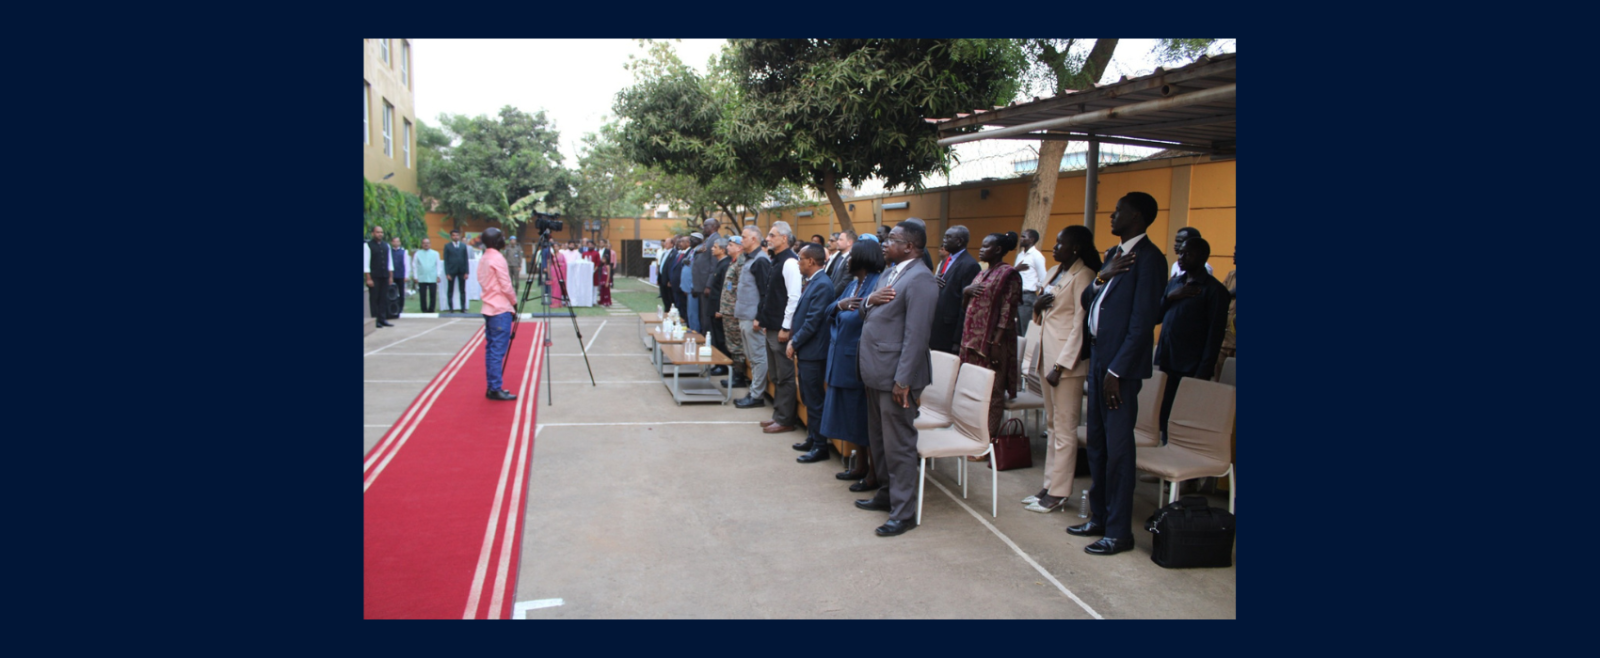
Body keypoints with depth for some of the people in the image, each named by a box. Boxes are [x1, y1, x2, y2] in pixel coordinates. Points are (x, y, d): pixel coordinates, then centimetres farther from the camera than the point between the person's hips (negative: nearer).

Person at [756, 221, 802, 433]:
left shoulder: (790, 262, -15)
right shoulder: (776, 261, 13)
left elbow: (794, 297, -20)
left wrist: (786, 328, -20)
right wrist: (763, 318, 15)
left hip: (782, 328, -9)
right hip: (772, 327, 9)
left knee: (785, 376, -1)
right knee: (776, 375, 15)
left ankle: (785, 420, 7)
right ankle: (778, 414, 24)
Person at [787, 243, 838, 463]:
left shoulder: (822, 285, -18)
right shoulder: (811, 282, 10)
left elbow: (813, 321, -21)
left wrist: (794, 342, -13)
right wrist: (794, 341, 7)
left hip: (813, 352, -9)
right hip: (804, 351, 9)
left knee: (815, 400, -2)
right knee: (808, 398, 17)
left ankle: (820, 446, 6)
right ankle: (812, 438, 29)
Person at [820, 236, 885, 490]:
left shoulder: (877, 284, -15)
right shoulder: (852, 284, 11)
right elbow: (831, 311, 7)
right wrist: (838, 305, -11)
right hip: (843, 358, 9)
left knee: (865, 416, -1)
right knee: (852, 413, 16)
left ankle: (874, 474, 9)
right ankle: (861, 466, 28)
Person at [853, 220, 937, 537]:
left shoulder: (920, 279, -17)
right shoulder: (888, 274, 16)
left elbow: (916, 335, -21)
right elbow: (866, 315, 19)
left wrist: (903, 381, -23)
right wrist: (871, 300, -5)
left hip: (896, 375, -10)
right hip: (875, 372, 10)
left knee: (898, 445, -3)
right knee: (878, 440, 20)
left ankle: (904, 512, 6)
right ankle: (887, 493, 35)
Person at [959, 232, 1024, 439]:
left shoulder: (1008, 274, -9)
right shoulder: (982, 274, 16)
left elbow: (1008, 310, -15)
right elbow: (967, 302, 21)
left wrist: (996, 342, -20)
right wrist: (967, 291, -2)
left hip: (991, 342, -8)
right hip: (973, 340, 8)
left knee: (991, 391, -2)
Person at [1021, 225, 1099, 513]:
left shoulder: (1082, 276, -11)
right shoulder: (1053, 272, 15)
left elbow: (1080, 324, -16)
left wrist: (1061, 365, -19)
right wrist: (1037, 305, -3)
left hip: (1067, 359, -9)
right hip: (1048, 354, 9)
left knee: (1064, 427, -3)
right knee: (1052, 424, 13)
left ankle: (1059, 493, 3)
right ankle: (1050, 486, 20)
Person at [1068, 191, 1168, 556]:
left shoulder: (1148, 257, -13)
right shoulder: (1114, 253, 15)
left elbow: (1143, 320, -17)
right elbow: (1088, 301, 12)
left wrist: (1116, 370, -18)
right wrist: (1102, 277, -8)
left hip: (1121, 363, -9)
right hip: (1098, 357, 9)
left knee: (1118, 448, -3)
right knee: (1097, 443, 15)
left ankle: (1119, 532, 6)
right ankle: (1100, 517, 27)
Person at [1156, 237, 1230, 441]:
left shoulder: (1214, 290, -5)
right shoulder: (1174, 283, 15)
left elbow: (1215, 334, -8)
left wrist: (1203, 372, -13)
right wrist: (1170, 297, -5)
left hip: (1191, 369, -6)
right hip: (1165, 363, 6)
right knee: (1164, 417, 8)